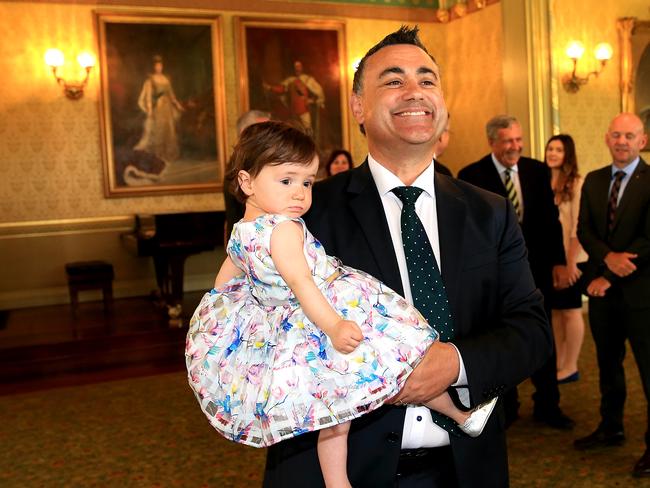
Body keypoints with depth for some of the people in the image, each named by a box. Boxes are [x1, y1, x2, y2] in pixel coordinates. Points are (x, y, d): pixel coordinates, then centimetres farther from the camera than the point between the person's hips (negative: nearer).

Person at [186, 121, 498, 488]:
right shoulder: (283, 228, -20)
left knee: (336, 411, 18)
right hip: (324, 315, -9)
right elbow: (300, 282, -31)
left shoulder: (241, 233, 7)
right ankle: (460, 414, 17)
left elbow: (223, 281, 19)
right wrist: (333, 325, -36)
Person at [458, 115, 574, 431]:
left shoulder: (537, 171, 3)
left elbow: (550, 218, 5)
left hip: (536, 266, 3)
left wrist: (558, 261, 1)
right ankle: (506, 406, 27)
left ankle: (547, 406, 27)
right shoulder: (471, 176, -7)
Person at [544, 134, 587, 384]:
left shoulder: (577, 183, -9)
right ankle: (558, 363, 24)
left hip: (569, 258, -5)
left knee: (570, 310, 5)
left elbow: (578, 226, -12)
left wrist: (571, 261, -15)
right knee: (554, 311, 12)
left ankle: (570, 367, 15)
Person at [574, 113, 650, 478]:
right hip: (602, 288, 6)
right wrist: (608, 257, -16)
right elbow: (584, 230, 3)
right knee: (608, 363, 18)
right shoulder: (594, 180, 9)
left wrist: (607, 276, -14)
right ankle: (611, 428, 35)